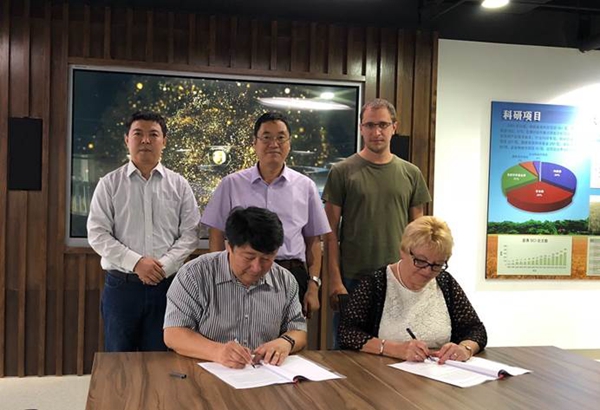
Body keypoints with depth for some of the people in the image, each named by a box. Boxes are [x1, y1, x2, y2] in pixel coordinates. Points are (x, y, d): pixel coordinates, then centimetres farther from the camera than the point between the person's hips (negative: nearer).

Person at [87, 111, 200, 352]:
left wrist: (163, 266, -12)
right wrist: (135, 262, -14)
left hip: (166, 285, 1)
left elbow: (190, 235, 3)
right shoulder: (110, 184, 4)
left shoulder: (179, 185, 7)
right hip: (121, 284, 0)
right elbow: (97, 235, -2)